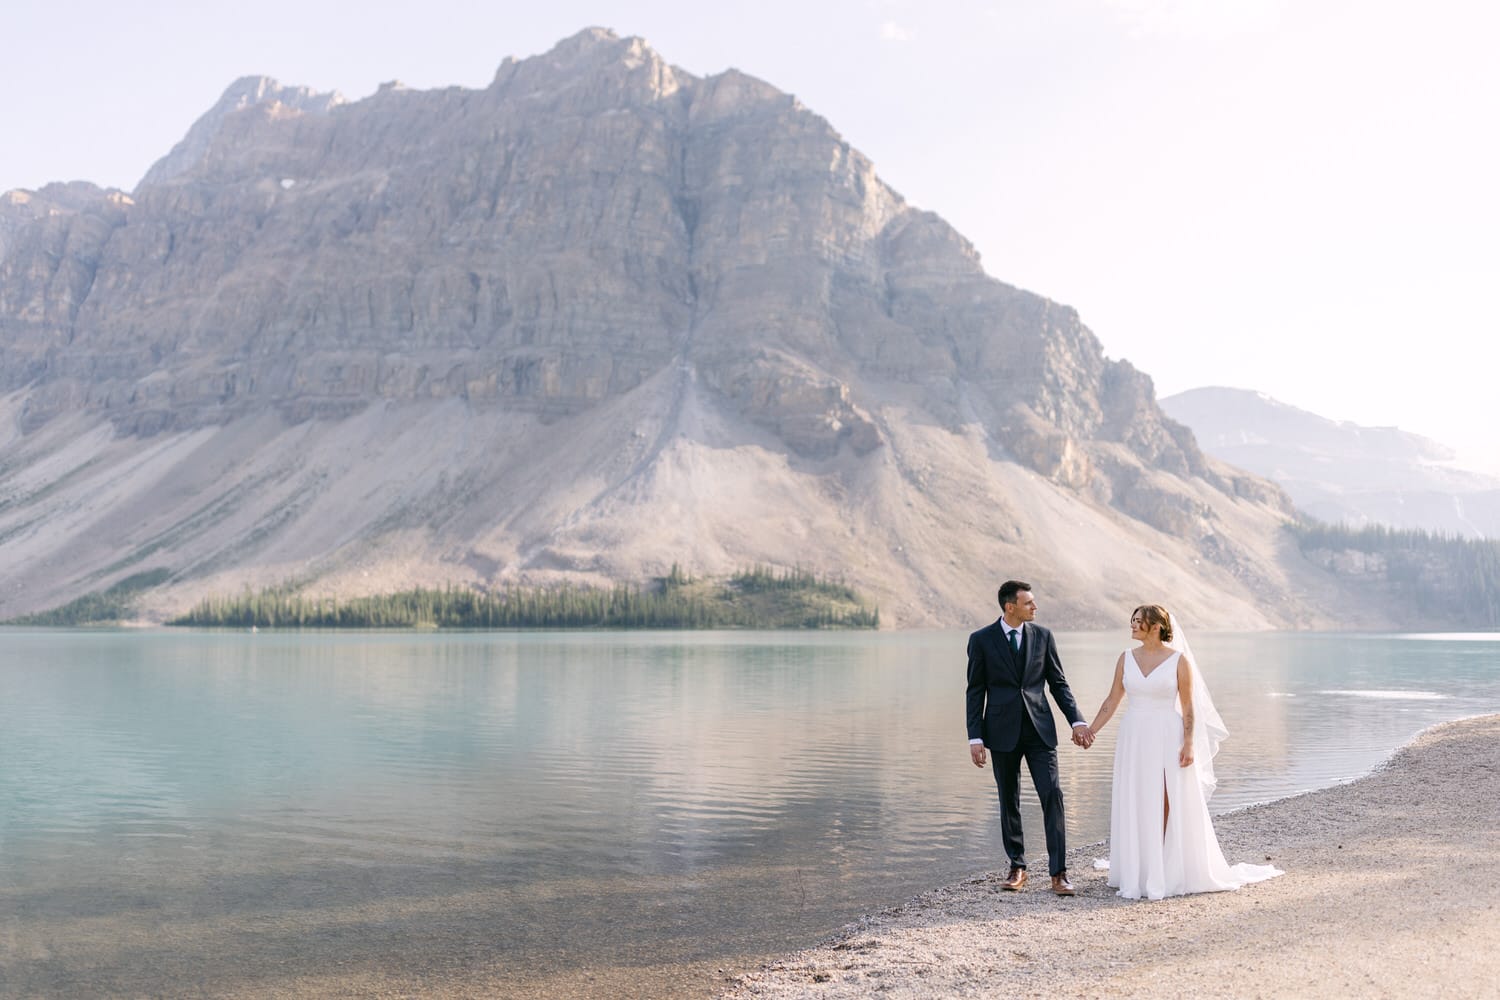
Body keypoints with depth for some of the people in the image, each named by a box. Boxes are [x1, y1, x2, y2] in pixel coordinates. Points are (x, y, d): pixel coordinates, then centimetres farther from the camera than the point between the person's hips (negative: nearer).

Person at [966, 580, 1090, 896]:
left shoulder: (1042, 636, 4)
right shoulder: (981, 640, -2)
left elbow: (1058, 683, 9)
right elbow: (975, 692, 0)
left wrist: (1076, 720, -2)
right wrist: (975, 738, -5)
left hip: (1039, 729, 1)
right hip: (1002, 731, -1)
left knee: (1052, 795, -8)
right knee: (1009, 802, 8)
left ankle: (1059, 872, -4)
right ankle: (1017, 867, 21)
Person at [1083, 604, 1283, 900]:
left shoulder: (1179, 659, -5)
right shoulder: (1127, 658, 6)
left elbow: (1188, 706, -5)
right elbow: (1112, 700, 9)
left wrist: (1188, 744, -12)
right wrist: (1090, 730, 2)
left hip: (1168, 740, -4)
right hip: (1134, 739, 4)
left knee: (1168, 807, -2)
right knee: (1135, 807, 5)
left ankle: (1166, 873, 9)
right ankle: (1140, 874, 14)